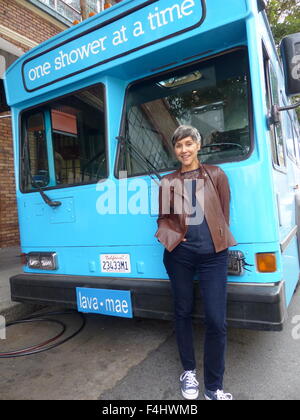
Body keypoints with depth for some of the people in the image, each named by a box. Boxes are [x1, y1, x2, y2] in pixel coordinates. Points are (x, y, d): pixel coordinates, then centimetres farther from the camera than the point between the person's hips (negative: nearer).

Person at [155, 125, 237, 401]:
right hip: (179, 254, 2)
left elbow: (224, 214, 10)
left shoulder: (216, 175, 7)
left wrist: (216, 239, 8)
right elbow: (163, 218, 10)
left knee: (216, 320, -3)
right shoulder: (168, 182, 8)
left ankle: (214, 387, 17)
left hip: (213, 254, -1)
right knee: (183, 312, 13)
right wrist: (172, 235, -8)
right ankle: (189, 371, 34)